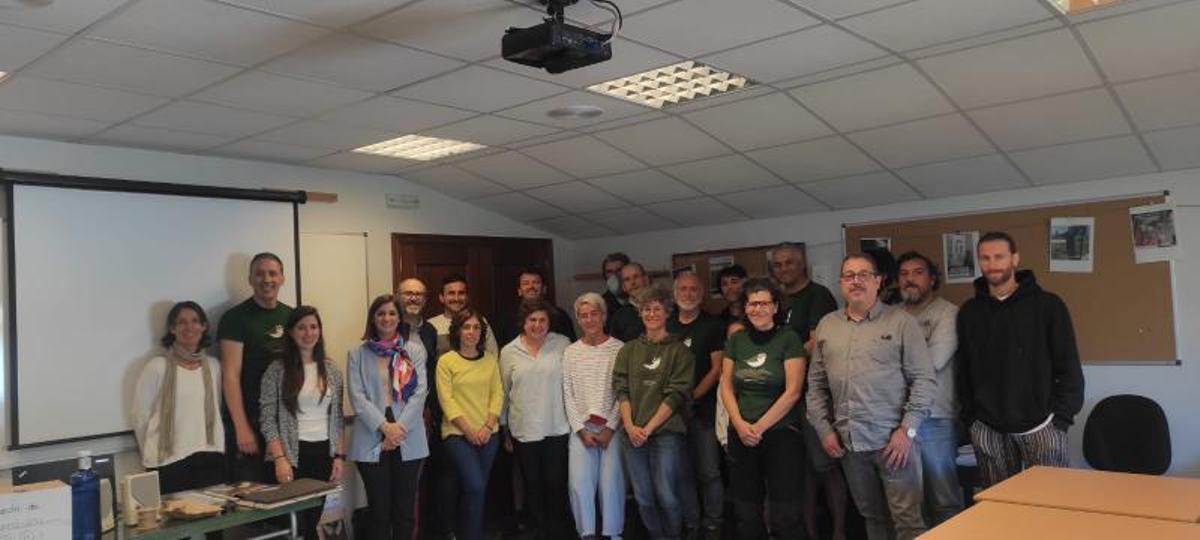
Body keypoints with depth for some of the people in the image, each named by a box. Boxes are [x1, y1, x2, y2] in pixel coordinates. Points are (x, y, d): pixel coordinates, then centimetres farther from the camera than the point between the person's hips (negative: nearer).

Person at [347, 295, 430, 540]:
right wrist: (384, 426, -15)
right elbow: (357, 396, -4)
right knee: (379, 510, 4)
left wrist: (400, 427, -13)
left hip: (408, 440, 1)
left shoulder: (415, 350, 7)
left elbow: (420, 392, -2)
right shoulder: (357, 354, 5)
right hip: (372, 440, -1)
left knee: (405, 508, 7)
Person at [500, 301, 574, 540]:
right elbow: (504, 392, 9)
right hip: (523, 430, 1)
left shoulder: (563, 345, -1)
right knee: (532, 486, 11)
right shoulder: (509, 351, 3)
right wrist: (504, 430, 11)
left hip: (557, 429, -1)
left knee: (556, 484, 3)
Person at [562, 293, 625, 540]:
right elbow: (568, 395, 6)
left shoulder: (619, 349, 0)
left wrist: (610, 428, -8)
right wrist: (581, 430, -3)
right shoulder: (571, 352, 8)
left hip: (612, 427, -2)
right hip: (581, 428, 2)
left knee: (610, 482, -5)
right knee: (579, 482, -5)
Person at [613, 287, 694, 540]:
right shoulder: (628, 350, 12)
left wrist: (648, 428, -10)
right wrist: (630, 426, -8)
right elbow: (621, 389, 6)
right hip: (633, 434, 3)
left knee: (666, 495, -7)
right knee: (643, 497, 6)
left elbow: (676, 394, -5)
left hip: (667, 432, -3)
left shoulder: (679, 350, 2)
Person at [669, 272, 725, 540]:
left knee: (709, 471, -1)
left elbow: (717, 368, -4)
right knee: (683, 472, 8)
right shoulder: (666, 326, 10)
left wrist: (694, 396, -12)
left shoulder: (713, 326, 1)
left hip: (704, 408, -3)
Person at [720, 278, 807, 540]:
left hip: (782, 433, -4)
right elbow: (726, 387, 8)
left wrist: (760, 427, -12)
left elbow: (792, 391, -10)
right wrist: (740, 424, -7)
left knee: (785, 514, -3)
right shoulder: (736, 340, 7)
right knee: (746, 512, 8)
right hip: (741, 436, 4)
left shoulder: (789, 339, -5)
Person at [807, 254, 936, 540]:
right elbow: (816, 384, 13)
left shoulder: (901, 321, -3)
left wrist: (908, 429, -12)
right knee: (871, 516, 15)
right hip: (848, 442, 4)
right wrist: (824, 429, 5)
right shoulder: (826, 325, 9)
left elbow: (924, 380, -6)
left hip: (892, 439, -4)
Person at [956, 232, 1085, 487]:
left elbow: (1069, 367, -2)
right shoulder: (969, 311, 7)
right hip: (987, 428, 3)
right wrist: (969, 416, 5)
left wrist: (1061, 418, -7)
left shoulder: (1047, 305, -2)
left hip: (1040, 425, -3)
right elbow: (963, 370, 11)